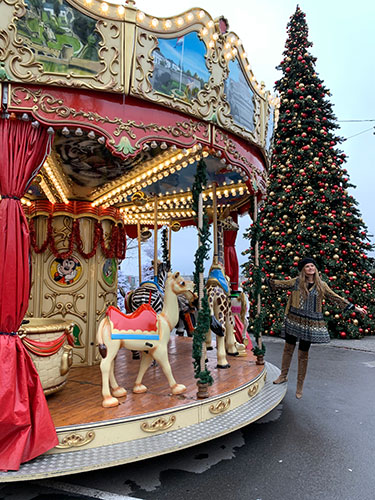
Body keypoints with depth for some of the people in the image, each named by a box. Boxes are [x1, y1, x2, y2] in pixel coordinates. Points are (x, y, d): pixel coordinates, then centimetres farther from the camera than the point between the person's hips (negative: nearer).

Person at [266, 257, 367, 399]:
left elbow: (335, 298, 9)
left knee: (303, 354, 6)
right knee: (288, 348, 10)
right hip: (293, 321, 1)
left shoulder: (321, 285, 4)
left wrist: (355, 308, 9)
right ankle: (283, 375, 29)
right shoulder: (296, 282, 2)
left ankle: (300, 386, 19)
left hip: (310, 323, 0)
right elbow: (279, 284, 8)